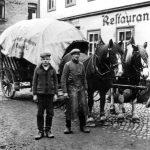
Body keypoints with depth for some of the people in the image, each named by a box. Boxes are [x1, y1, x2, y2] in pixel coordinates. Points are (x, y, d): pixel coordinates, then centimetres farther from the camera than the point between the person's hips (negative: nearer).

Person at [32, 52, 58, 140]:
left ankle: (48, 131, 16)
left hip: (50, 93, 1)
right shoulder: (37, 69, 3)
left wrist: (56, 94, 1)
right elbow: (34, 82, 5)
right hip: (40, 93, -1)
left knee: (50, 113, 4)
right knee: (40, 113, 0)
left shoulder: (52, 70, 5)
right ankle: (41, 131, 10)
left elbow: (56, 82, 8)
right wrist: (34, 94, 0)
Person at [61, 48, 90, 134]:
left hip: (81, 88, 5)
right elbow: (63, 79, -7)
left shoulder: (81, 65, 11)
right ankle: (68, 127, 11)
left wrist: (85, 89, 11)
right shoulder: (68, 65, -4)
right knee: (70, 108, -2)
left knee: (83, 107, 5)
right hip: (71, 89, -5)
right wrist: (65, 92, -13)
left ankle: (83, 126, 18)